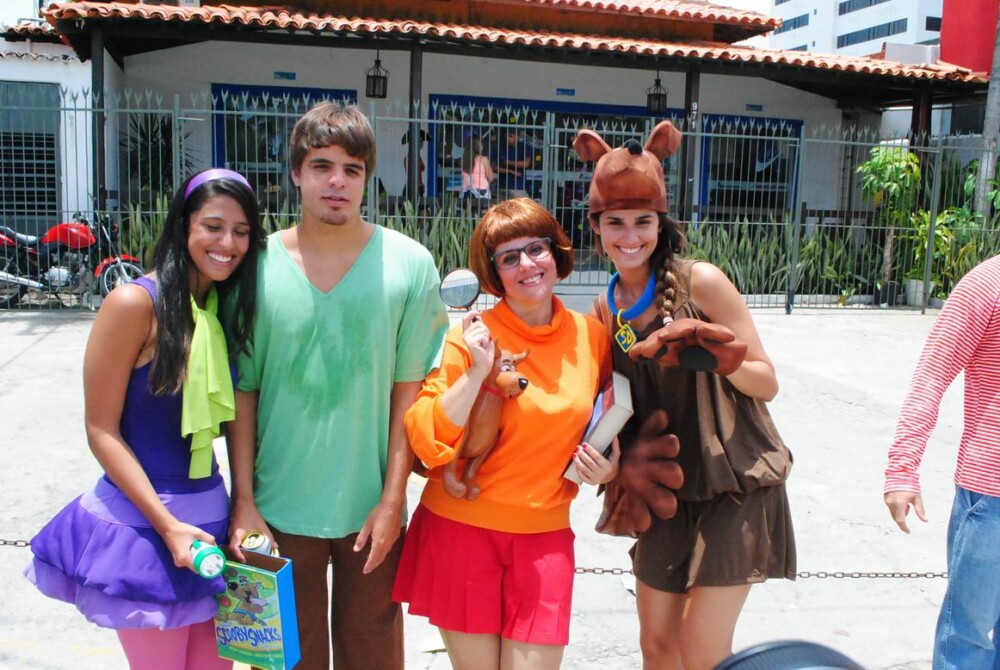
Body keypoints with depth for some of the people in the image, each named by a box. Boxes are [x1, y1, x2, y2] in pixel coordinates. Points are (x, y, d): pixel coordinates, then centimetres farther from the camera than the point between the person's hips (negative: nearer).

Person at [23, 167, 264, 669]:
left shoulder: (229, 307, 5)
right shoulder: (136, 303, -14)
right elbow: (102, 430, -13)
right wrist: (166, 525, -16)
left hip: (210, 514, 6)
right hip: (140, 523, -6)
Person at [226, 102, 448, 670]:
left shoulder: (409, 264, -7)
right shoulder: (258, 264, -5)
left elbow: (410, 388, -4)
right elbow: (243, 390, 0)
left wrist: (392, 499, -6)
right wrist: (244, 500, -3)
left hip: (371, 510, 0)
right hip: (277, 510, 1)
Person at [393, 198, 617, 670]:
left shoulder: (591, 336, 2)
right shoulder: (472, 337, -9)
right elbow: (427, 443, -15)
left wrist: (608, 466, 0)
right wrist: (477, 371, -22)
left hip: (543, 535, 3)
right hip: (462, 526, -2)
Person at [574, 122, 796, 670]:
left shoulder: (701, 282, -14)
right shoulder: (607, 308, 2)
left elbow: (766, 382, -11)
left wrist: (714, 358, -29)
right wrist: (623, 451, -7)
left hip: (735, 487, -5)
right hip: (665, 492, 5)